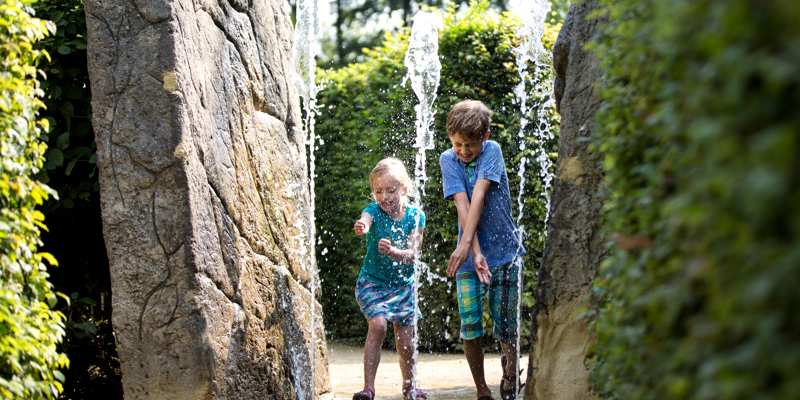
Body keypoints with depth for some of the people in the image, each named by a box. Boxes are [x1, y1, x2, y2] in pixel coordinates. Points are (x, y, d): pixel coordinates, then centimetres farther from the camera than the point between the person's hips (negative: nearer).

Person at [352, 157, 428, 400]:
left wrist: (392, 252, -37)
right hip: (373, 281, -2)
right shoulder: (374, 211, -14)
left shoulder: (415, 216, -8)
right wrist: (361, 227, -64)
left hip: (402, 284, 2)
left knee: (406, 342, 5)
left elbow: (412, 255, -16)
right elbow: (364, 222, -39)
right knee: (378, 324, -26)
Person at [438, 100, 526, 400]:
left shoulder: (492, 151, -5)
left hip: (505, 252, -1)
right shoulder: (448, 159, -1)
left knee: (506, 327, 1)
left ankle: (510, 369, 31)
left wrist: (465, 243, -25)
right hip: (470, 255, 1)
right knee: (470, 329, -3)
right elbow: (462, 206, -12)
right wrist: (476, 252, -21)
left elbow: (479, 195, -16)